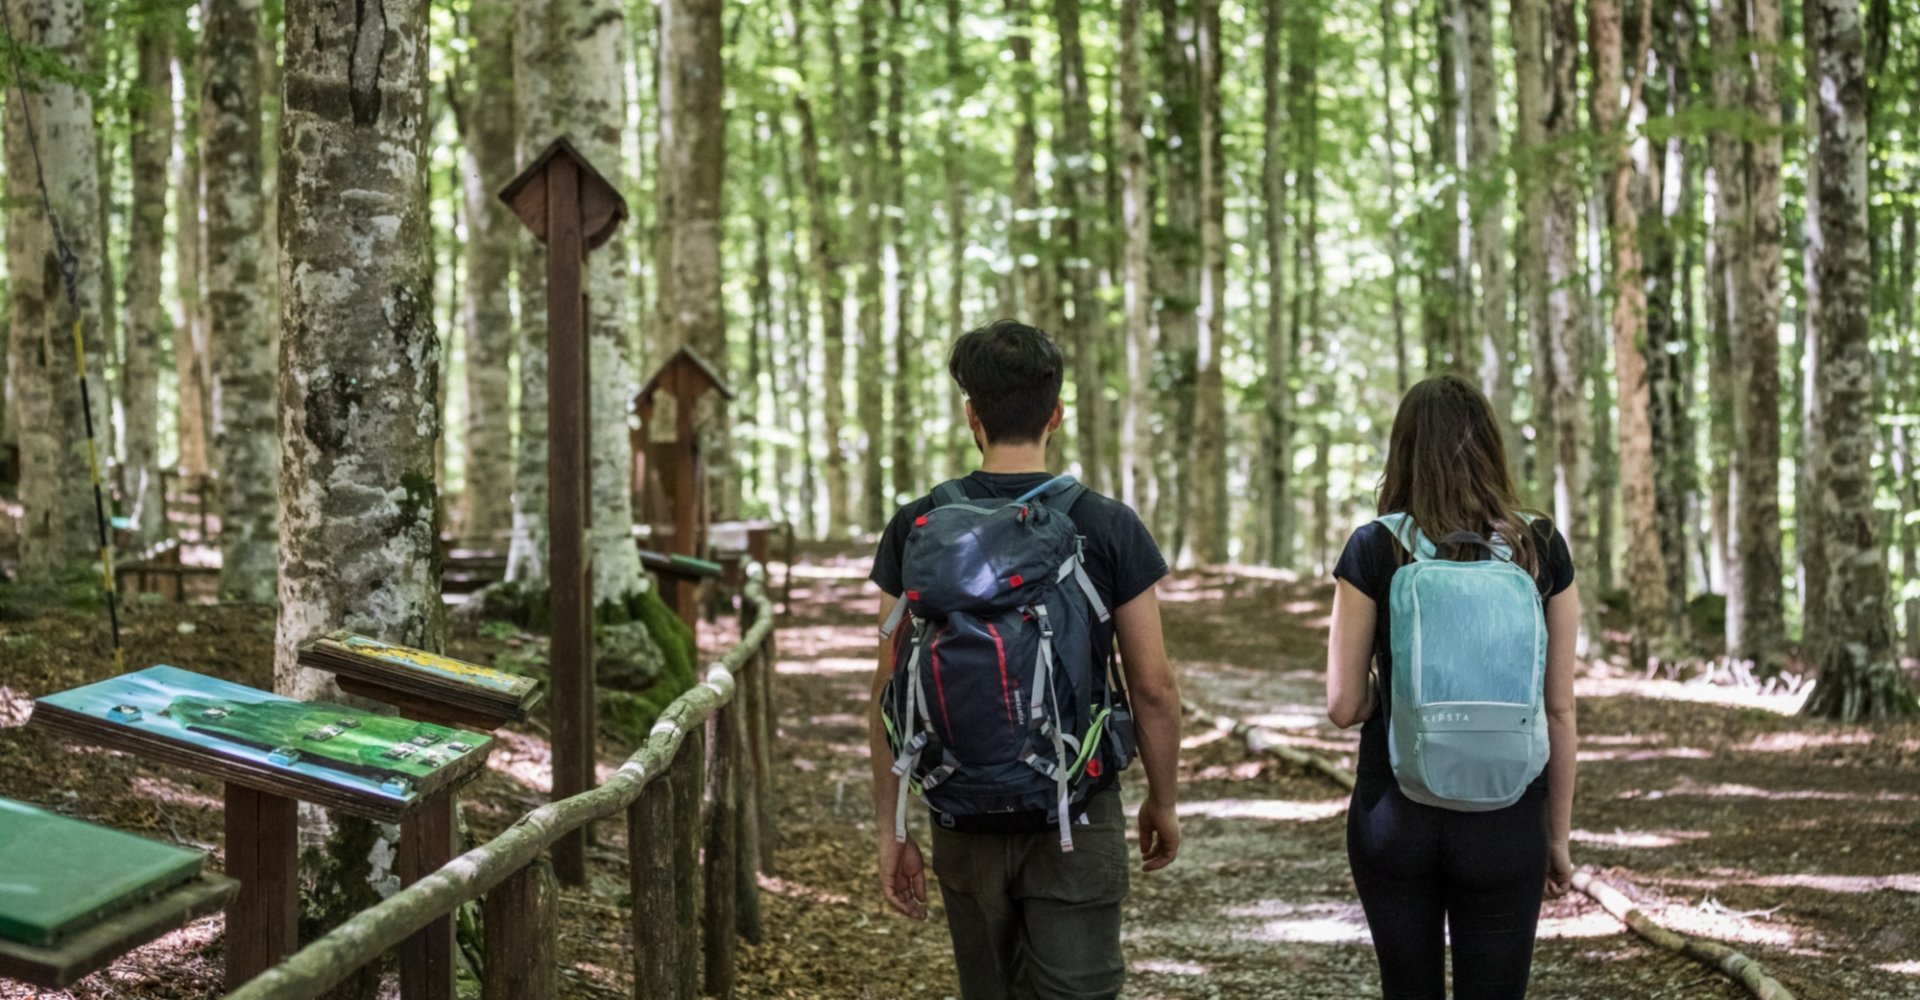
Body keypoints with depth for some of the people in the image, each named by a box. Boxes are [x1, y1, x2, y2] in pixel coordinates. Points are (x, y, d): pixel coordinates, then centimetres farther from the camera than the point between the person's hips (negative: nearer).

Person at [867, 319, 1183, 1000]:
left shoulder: (916, 529, -3)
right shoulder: (1109, 528, -7)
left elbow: (891, 690, -1)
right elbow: (1154, 690, -4)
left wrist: (890, 827, 6)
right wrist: (1162, 802, 11)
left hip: (965, 823, 3)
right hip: (1077, 824, -2)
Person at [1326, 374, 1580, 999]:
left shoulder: (1375, 549, -6)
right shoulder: (1542, 550, -3)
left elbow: (1343, 706, -6)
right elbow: (1559, 710, 0)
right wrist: (1558, 835, 9)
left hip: (1395, 816, 0)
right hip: (1504, 824, 0)